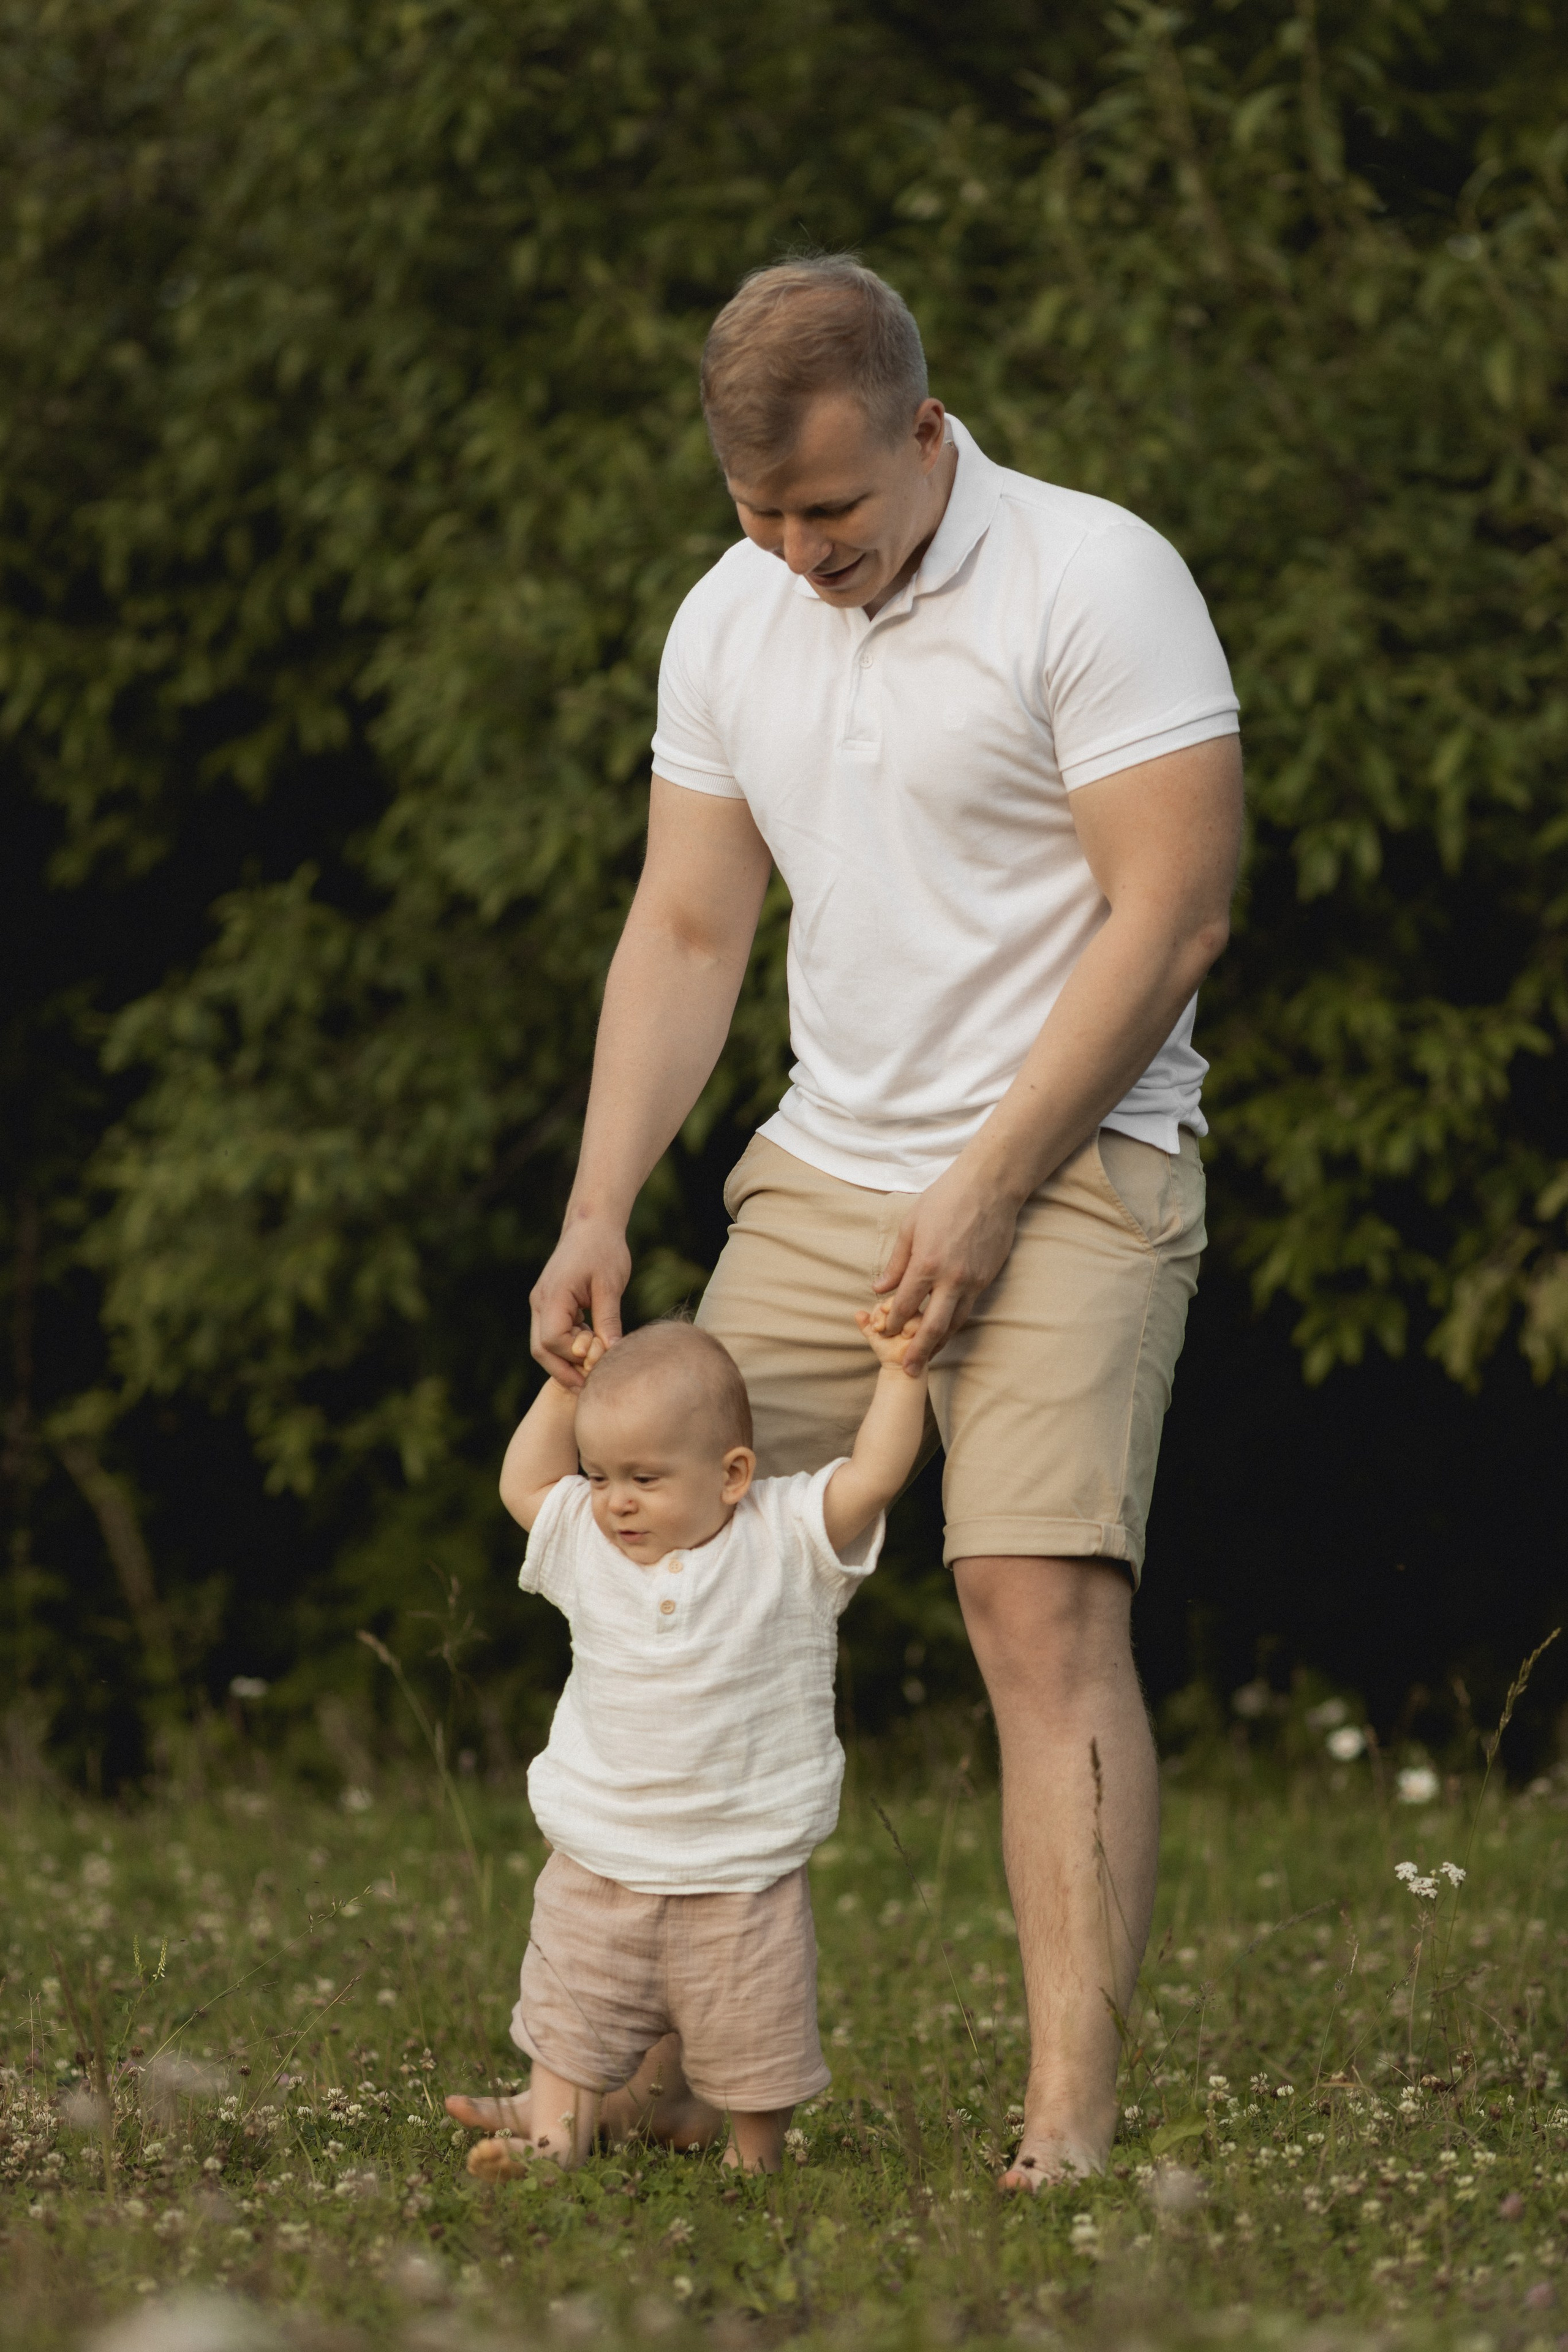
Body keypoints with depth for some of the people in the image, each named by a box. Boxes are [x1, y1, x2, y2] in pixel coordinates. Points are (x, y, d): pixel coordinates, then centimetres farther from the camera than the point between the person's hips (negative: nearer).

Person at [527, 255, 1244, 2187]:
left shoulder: (1093, 581, -13)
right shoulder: (729, 623, 7)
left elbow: (1170, 917, -15)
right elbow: (686, 932, 11)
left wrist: (986, 1194, -15)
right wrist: (599, 1211, 0)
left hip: (1068, 1174, -6)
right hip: (823, 1170, 6)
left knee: (1044, 1607, -17)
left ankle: (1071, 2122, -19)